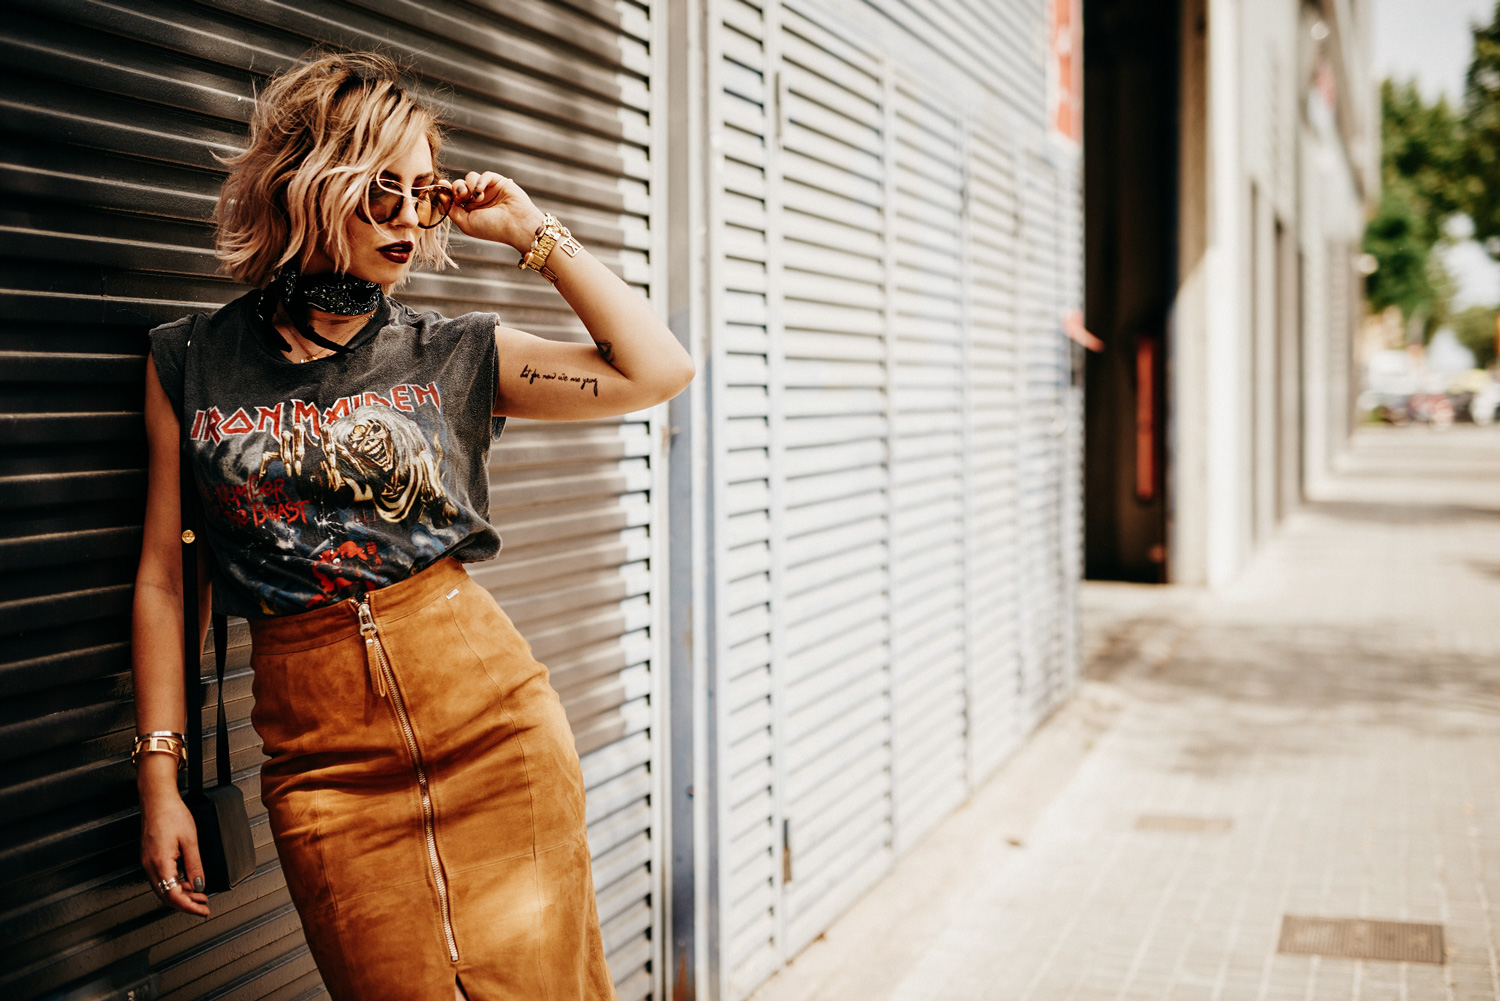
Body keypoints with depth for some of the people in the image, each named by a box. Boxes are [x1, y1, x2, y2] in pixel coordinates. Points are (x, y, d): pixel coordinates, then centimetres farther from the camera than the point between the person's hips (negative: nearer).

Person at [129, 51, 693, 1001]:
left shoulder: (456, 354, 5)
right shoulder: (191, 363, 5)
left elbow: (658, 369, -1)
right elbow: (164, 573, 7)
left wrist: (531, 232, 1)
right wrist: (159, 775, 4)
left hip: (492, 717, 1)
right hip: (322, 753, 0)